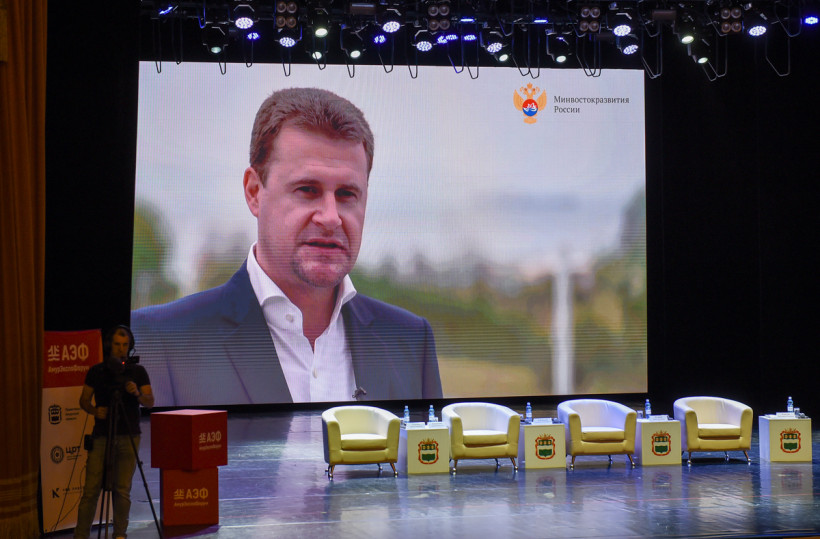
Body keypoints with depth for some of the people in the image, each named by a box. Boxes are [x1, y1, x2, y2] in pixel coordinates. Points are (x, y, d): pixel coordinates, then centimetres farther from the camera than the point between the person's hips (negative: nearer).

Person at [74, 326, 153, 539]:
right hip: (101, 436, 0)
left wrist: (137, 394, -24)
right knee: (91, 488, -4)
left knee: (122, 489, 1)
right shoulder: (96, 371, 6)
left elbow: (150, 402, -3)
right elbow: (84, 400, 8)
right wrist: (94, 410, -12)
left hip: (129, 437, 0)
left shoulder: (138, 371, 5)